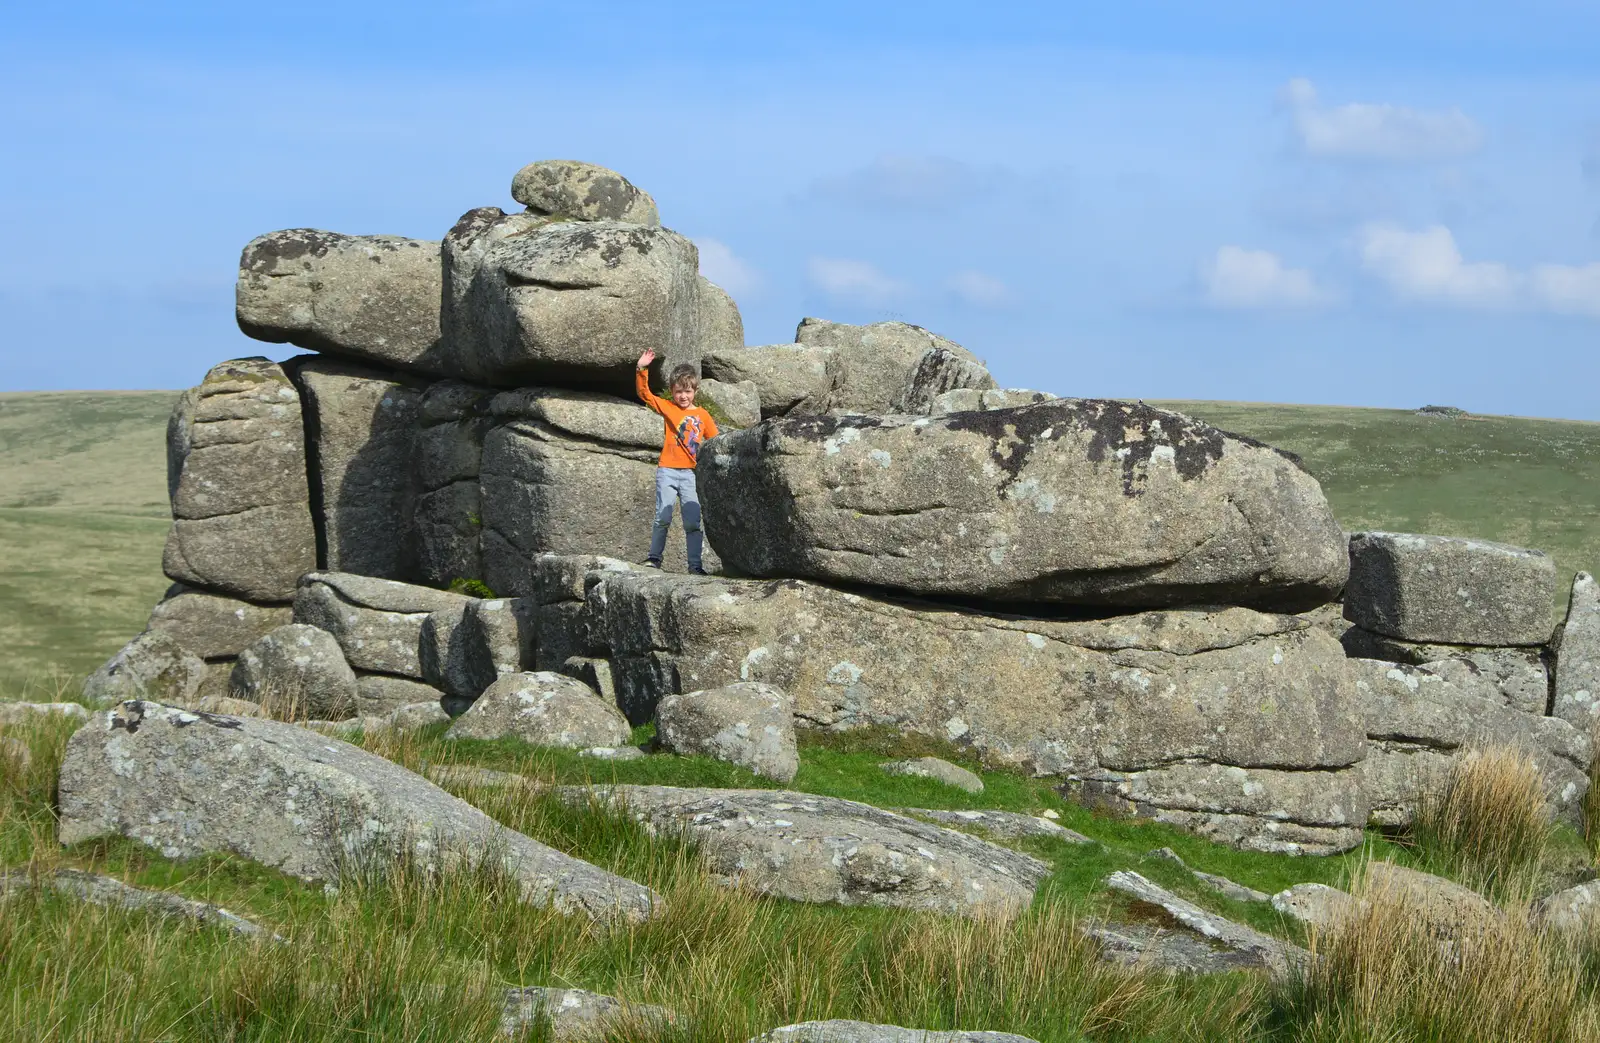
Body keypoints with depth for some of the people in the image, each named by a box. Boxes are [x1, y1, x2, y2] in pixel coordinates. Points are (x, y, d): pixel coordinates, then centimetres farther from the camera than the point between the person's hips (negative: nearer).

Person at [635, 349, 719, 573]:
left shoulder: (702, 415, 9)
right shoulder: (667, 408, 6)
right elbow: (644, 394, -1)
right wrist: (642, 370, -12)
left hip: (691, 474, 1)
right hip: (667, 471, -1)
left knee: (693, 522, -2)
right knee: (663, 518, -3)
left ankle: (695, 564, 1)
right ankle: (654, 557, 11)